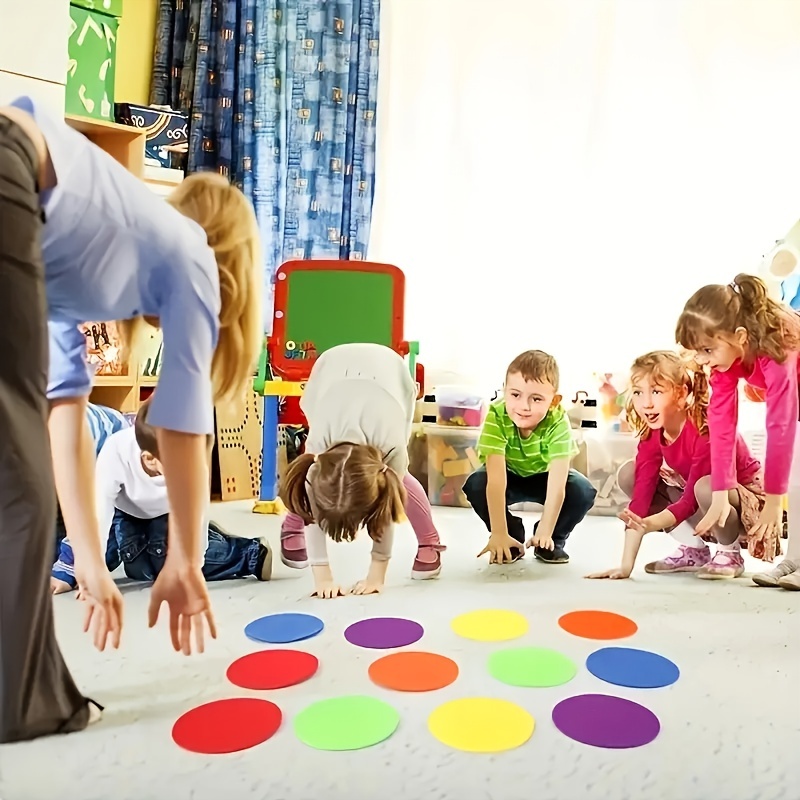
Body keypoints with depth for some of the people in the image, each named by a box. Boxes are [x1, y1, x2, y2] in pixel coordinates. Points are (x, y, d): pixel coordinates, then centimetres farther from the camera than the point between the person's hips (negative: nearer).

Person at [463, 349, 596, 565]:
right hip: (510, 477, 0)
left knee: (583, 491, -26)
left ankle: (553, 541, 1)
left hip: (543, 477, 0)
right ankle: (514, 538, -4)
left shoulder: (558, 421, -33)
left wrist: (545, 533, -39)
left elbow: (557, 485, -35)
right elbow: (495, 480, -38)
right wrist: (499, 534, -39)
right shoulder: (496, 416, -35)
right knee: (475, 485, -29)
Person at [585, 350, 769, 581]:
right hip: (701, 503, 7)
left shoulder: (705, 428, -31)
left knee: (704, 488, -40)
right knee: (628, 474, -9)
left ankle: (730, 555, -7)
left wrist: (651, 524, -49)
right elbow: (641, 497, -17)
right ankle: (693, 550, 2)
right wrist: (626, 565, -22)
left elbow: (690, 501, -31)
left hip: (748, 503, -6)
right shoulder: (651, 434, -12)